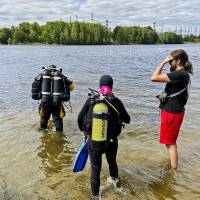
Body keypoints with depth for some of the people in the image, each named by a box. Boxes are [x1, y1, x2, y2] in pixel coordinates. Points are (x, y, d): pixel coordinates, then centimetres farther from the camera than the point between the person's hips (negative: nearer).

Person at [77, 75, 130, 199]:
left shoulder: (90, 101, -13)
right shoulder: (116, 102, -15)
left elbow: (80, 118, -3)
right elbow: (127, 120, -3)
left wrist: (83, 130, 17)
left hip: (93, 142, -1)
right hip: (111, 142, 1)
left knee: (95, 168, 15)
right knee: (112, 161, 30)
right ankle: (114, 178, 58)